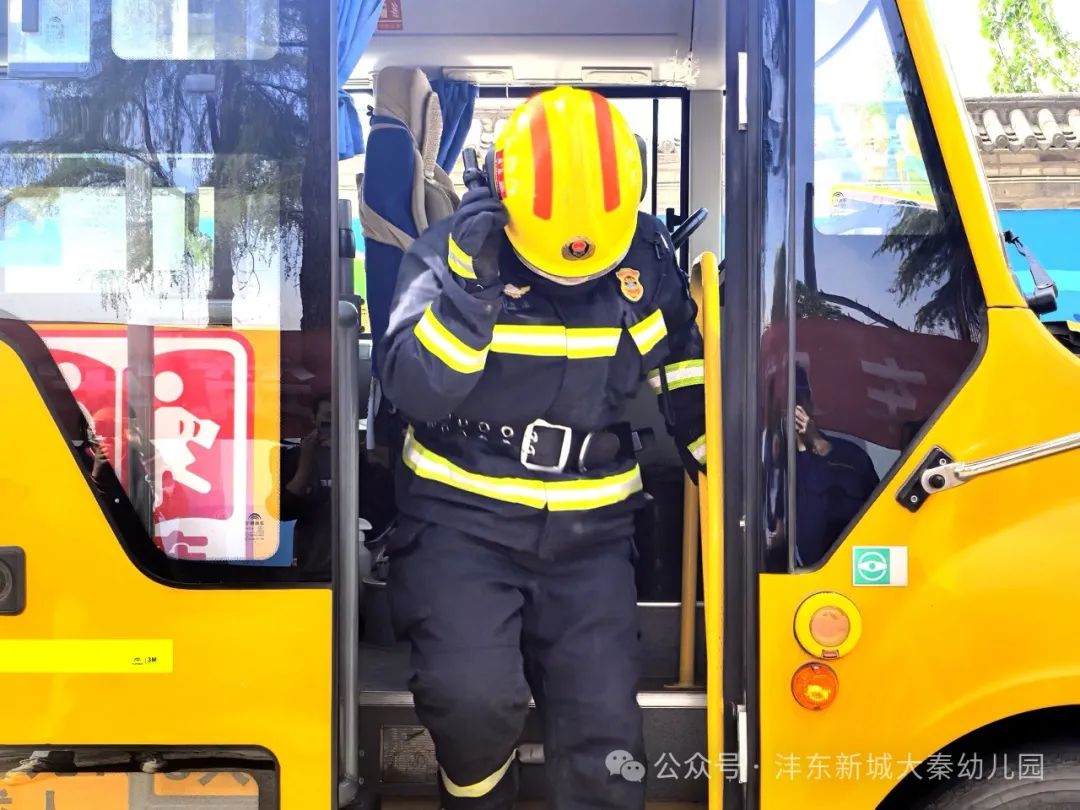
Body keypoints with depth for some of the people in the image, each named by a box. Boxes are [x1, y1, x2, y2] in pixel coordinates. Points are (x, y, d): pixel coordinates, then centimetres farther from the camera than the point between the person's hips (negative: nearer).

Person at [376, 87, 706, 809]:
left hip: (591, 531, 3)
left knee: (605, 740, -4)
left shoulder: (649, 258, 1)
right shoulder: (453, 250, -8)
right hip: (463, 516, -2)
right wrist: (472, 285, -28)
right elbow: (416, 392, -19)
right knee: (472, 696, -23)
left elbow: (690, 385, 14)